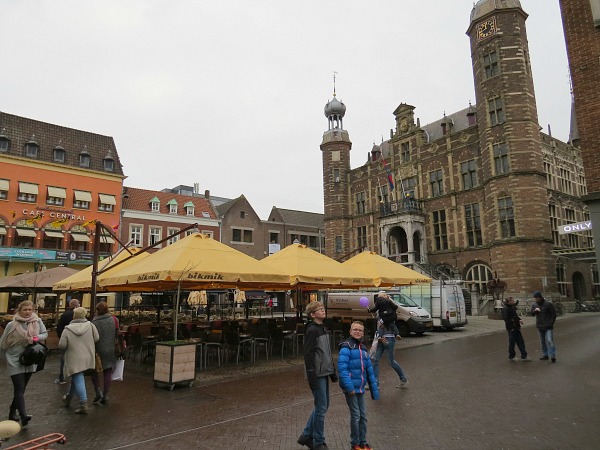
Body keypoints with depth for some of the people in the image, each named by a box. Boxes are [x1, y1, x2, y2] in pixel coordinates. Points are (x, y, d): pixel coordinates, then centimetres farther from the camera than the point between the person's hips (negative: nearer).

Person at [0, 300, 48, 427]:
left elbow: (45, 334, 6)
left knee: (21, 389, 15)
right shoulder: (12, 325, -11)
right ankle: (23, 415, -16)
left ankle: (12, 412, 33)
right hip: (15, 361, -4)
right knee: (19, 389, -11)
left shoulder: (37, 322, -4)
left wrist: (37, 337, -13)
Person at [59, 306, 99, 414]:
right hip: (87, 358, 4)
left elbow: (61, 345, -13)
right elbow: (96, 339, -5)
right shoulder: (90, 325, -8)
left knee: (78, 380, -4)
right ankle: (68, 398, 41)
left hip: (74, 359, -4)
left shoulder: (68, 329, -12)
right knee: (76, 378, 22)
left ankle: (83, 404, -10)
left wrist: (71, 345, 8)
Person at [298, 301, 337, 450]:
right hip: (317, 375, -9)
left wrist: (333, 371, 18)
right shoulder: (312, 330, -16)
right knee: (321, 407, 1)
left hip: (324, 373, 9)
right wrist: (312, 378, -20)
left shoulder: (323, 329, 12)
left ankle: (306, 435, 28)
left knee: (323, 405, 16)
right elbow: (308, 355, -19)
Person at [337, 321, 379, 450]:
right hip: (351, 388, -7)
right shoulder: (346, 347, -13)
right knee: (355, 415, 2)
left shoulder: (363, 349, 10)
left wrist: (374, 388, 14)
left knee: (363, 415, 13)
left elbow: (369, 370, 14)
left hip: (360, 388, 7)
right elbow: (342, 368, -22)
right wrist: (349, 386, -27)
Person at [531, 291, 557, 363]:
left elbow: (554, 314, -6)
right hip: (540, 327, 6)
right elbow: (532, 313, 7)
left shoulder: (548, 304, -11)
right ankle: (546, 355, 21)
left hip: (548, 327, -6)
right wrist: (535, 310, -14)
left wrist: (551, 323, -10)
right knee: (543, 341, 12)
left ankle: (552, 356, -11)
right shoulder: (535, 305, 5)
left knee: (549, 341, -15)